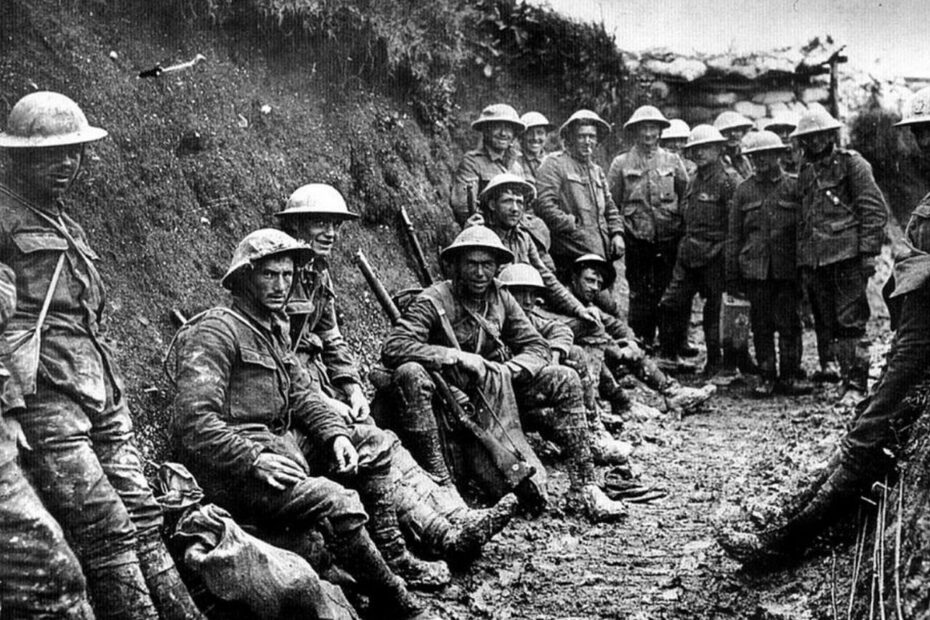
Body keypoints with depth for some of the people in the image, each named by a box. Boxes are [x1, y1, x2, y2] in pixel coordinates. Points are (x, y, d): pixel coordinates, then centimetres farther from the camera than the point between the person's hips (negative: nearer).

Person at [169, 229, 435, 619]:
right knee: (337, 503, -29)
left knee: (376, 442, 12)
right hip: (235, 469, -10)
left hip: (280, 443, 10)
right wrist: (255, 461, -27)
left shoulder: (274, 327, 16)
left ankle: (391, 553, 11)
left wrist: (336, 434, 0)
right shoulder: (217, 331, -14)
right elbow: (193, 420, -23)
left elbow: (301, 393, 17)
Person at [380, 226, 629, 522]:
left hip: (495, 394, 5)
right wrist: (456, 356, -29)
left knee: (563, 380, -8)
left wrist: (509, 368, -17)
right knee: (409, 374, -34)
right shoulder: (434, 301, -12)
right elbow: (392, 348, -25)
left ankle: (582, 488, -9)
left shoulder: (501, 298, 5)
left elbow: (538, 347, 5)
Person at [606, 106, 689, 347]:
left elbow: (687, 197, 10)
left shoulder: (672, 161, 9)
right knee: (639, 292, 4)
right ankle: (640, 341, 13)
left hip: (668, 237, 1)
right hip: (636, 239, -1)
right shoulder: (621, 163, 5)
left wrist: (683, 229, 4)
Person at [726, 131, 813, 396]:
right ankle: (767, 376, 13)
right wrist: (732, 274, 6)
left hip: (788, 268, -1)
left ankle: (790, 375, 11)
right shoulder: (744, 190, 8)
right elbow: (734, 235, 10)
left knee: (789, 323, 1)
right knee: (761, 325, 5)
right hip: (755, 268, 2)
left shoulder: (794, 187, 4)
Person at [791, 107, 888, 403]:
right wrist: (802, 262, 17)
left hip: (846, 256, -6)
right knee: (826, 325, 8)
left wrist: (868, 251, -12)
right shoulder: (805, 173, 18)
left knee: (851, 322, -7)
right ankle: (844, 375, 17)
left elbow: (875, 210, -5)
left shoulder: (852, 164, 0)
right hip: (814, 261, 6)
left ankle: (856, 386, -3)